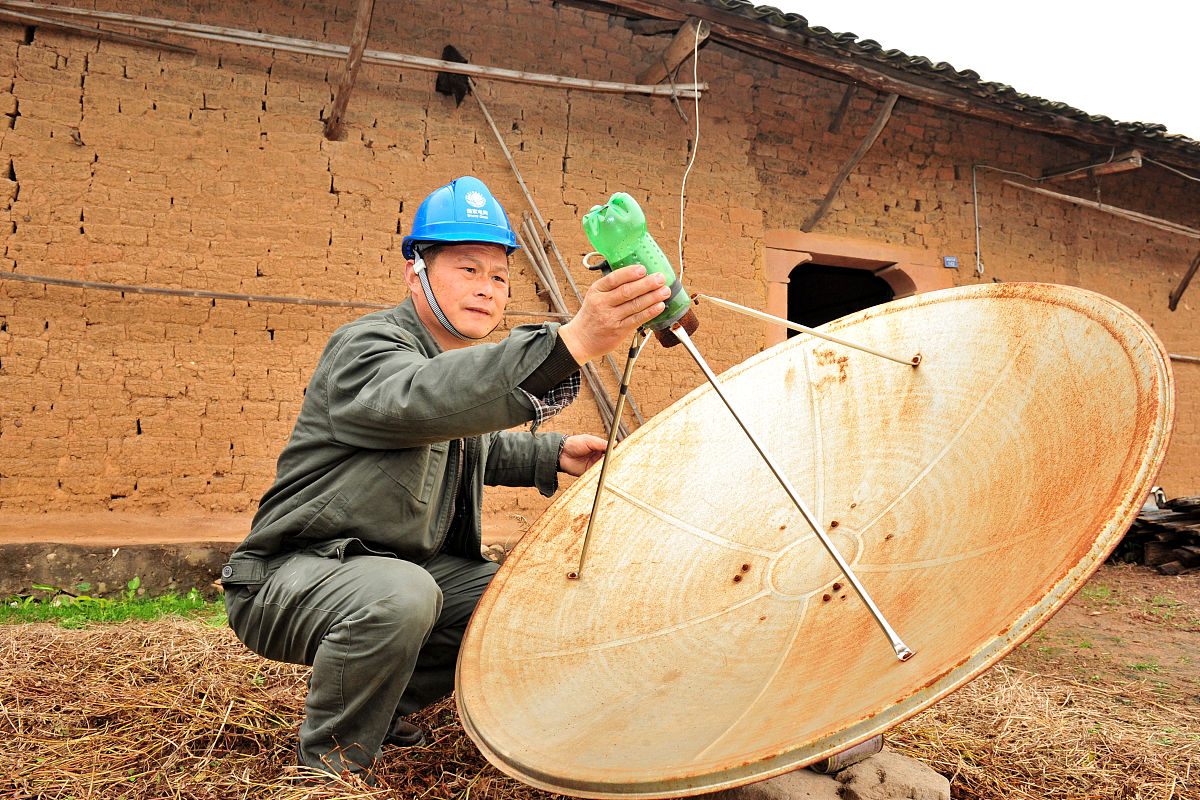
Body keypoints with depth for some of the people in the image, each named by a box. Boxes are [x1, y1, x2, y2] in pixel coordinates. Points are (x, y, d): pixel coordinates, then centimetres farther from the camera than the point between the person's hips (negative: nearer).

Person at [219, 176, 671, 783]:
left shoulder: (465, 357, 9)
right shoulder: (367, 348, -21)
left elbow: (480, 448, 28)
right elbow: (424, 399, -47)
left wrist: (554, 456, 10)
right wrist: (571, 342, -59)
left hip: (401, 564, 9)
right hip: (289, 574, -9)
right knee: (399, 594, -37)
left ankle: (388, 705, 19)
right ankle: (330, 761, -11)